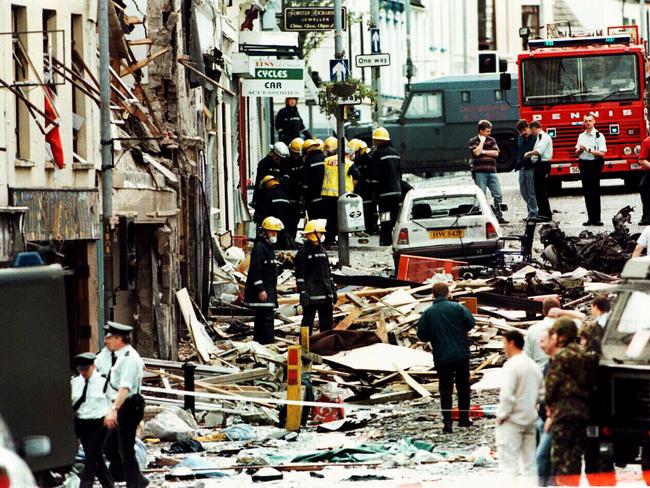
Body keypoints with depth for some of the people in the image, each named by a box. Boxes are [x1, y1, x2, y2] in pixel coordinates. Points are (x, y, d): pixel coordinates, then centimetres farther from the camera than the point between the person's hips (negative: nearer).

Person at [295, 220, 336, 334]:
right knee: (308, 320, -4)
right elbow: (300, 275, -11)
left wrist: (333, 289, 19)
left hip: (326, 294, 7)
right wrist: (303, 293, -18)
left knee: (327, 321, 11)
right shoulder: (303, 252, -6)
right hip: (311, 294, -7)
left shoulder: (322, 251, 16)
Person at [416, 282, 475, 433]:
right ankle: (464, 419, 21)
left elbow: (422, 335, -3)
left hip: (441, 357, 0)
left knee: (445, 389, 2)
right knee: (463, 387, 15)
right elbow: (471, 323, -5)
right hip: (461, 354, 0)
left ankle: (447, 422, -8)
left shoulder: (428, 313, -4)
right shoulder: (457, 307, -5)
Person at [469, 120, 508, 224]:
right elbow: (476, 152, -14)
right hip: (480, 173, -4)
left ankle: (499, 216, 7)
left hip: (491, 171, 4)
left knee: (498, 195, 0)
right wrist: (482, 141, -6)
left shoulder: (491, 140, 13)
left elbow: (496, 153, 1)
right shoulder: (473, 141, 2)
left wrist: (483, 152, -6)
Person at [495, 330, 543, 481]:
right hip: (530, 420, 8)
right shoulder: (534, 366, 9)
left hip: (512, 421, -8)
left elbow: (507, 396, -21)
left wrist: (501, 416, -11)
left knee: (509, 461, -4)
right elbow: (540, 393, 13)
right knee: (529, 460, 12)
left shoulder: (511, 365, -16)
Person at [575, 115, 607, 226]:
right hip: (584, 164, 5)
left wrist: (589, 150, -18)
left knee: (595, 192, -6)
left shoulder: (599, 136, -4)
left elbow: (602, 153, -11)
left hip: (595, 164, -5)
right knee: (586, 192, 5)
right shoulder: (581, 136, 13)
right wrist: (580, 149, -6)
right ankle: (590, 218, 9)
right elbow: (577, 153, 16)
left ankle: (596, 218, -5)